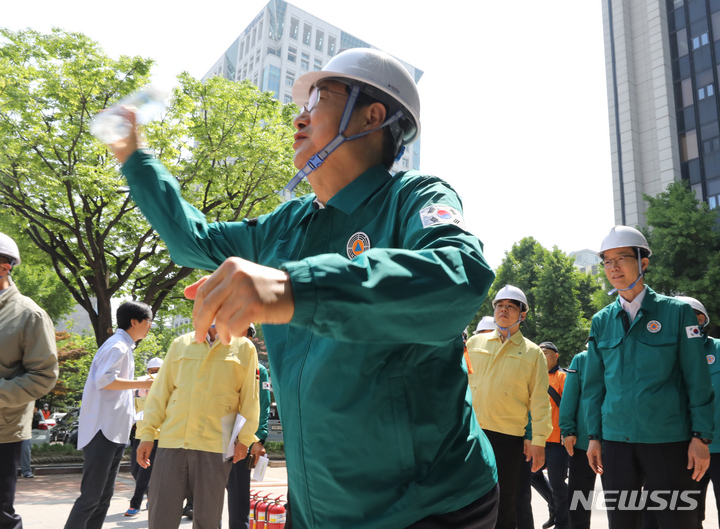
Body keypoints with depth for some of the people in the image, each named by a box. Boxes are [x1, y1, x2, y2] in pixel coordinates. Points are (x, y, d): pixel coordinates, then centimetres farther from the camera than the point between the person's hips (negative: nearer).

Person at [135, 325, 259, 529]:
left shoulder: (244, 348, 5)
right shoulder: (180, 344, 11)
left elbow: (250, 398, 4)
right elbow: (160, 391, 10)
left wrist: (245, 438, -2)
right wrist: (147, 433, 4)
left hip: (215, 446, -1)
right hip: (172, 442, 2)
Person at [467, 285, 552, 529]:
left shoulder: (532, 352, 4)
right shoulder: (475, 342, 9)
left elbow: (539, 400, 1)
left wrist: (538, 440, -4)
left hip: (508, 437, -1)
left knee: (504, 505, 9)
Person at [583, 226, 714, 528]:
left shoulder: (677, 312, -3)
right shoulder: (601, 322, 5)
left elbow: (697, 380, -3)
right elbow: (594, 384, 8)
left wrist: (701, 436, -7)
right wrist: (594, 436, 6)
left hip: (670, 441, -3)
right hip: (616, 441, 3)